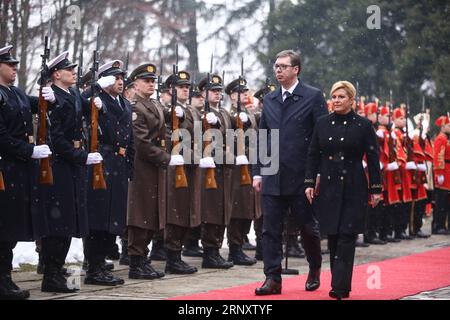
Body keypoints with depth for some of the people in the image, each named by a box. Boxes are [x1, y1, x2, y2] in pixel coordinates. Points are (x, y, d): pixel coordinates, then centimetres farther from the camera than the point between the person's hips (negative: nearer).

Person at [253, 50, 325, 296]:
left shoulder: (313, 97, -3)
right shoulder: (269, 100, 12)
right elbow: (262, 137, 14)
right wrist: (257, 172, 7)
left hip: (302, 177, -4)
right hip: (272, 179, 4)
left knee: (308, 227, 8)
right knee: (270, 229, 0)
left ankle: (315, 270, 30)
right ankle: (273, 279, 4)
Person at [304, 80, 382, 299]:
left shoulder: (363, 125, -1)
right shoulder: (322, 124, 7)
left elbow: (373, 158, -1)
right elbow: (313, 154, 9)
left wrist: (375, 189, -3)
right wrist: (309, 183, 2)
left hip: (353, 189, -3)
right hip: (328, 187, 4)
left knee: (346, 237, -7)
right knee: (332, 236, 6)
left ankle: (340, 287, -8)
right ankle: (341, 284, 17)